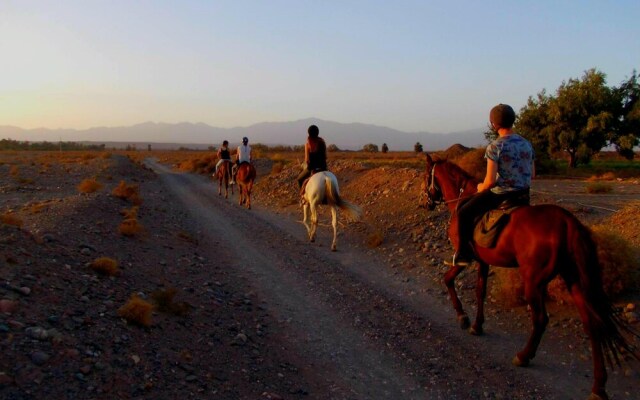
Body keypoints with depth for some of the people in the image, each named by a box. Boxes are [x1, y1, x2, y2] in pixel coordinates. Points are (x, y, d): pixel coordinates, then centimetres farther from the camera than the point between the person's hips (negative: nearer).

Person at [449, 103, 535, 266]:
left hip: (500, 194, -7)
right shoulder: (527, 144, 4)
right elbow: (532, 174, 12)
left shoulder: (495, 147, -17)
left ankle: (463, 254, 7)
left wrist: (481, 187, 1)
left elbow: (490, 180, -19)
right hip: (523, 195, 7)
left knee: (463, 211, 7)